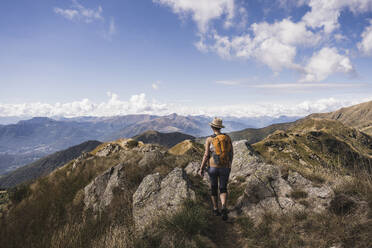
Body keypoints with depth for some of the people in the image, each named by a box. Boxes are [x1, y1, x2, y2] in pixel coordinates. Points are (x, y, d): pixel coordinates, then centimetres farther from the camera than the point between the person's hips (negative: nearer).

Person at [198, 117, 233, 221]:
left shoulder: (209, 139, -10)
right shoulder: (227, 137, -1)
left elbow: (206, 155, -13)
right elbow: (231, 153, 4)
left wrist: (201, 169, -4)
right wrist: (230, 164, 20)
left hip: (212, 168, -1)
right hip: (224, 168, 1)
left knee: (214, 188, 19)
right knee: (223, 189, 12)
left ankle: (216, 209, 27)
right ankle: (224, 208, -13)